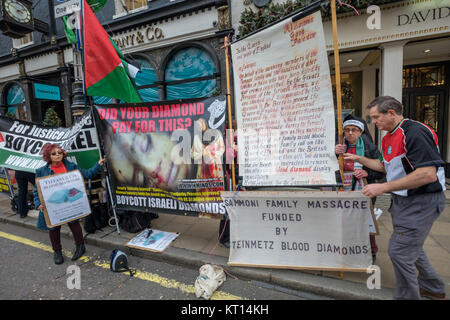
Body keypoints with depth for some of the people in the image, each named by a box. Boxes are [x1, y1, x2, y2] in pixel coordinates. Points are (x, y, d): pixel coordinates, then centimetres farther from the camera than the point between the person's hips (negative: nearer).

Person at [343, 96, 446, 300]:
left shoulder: (415, 132, -21)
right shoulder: (389, 138, 10)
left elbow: (428, 174, -29)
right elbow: (386, 167, 23)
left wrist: (383, 187, -28)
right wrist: (359, 159, 16)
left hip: (421, 201, -10)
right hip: (402, 200, 10)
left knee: (399, 251, -5)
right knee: (410, 246, 24)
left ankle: (407, 295, 16)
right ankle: (433, 288, 45)